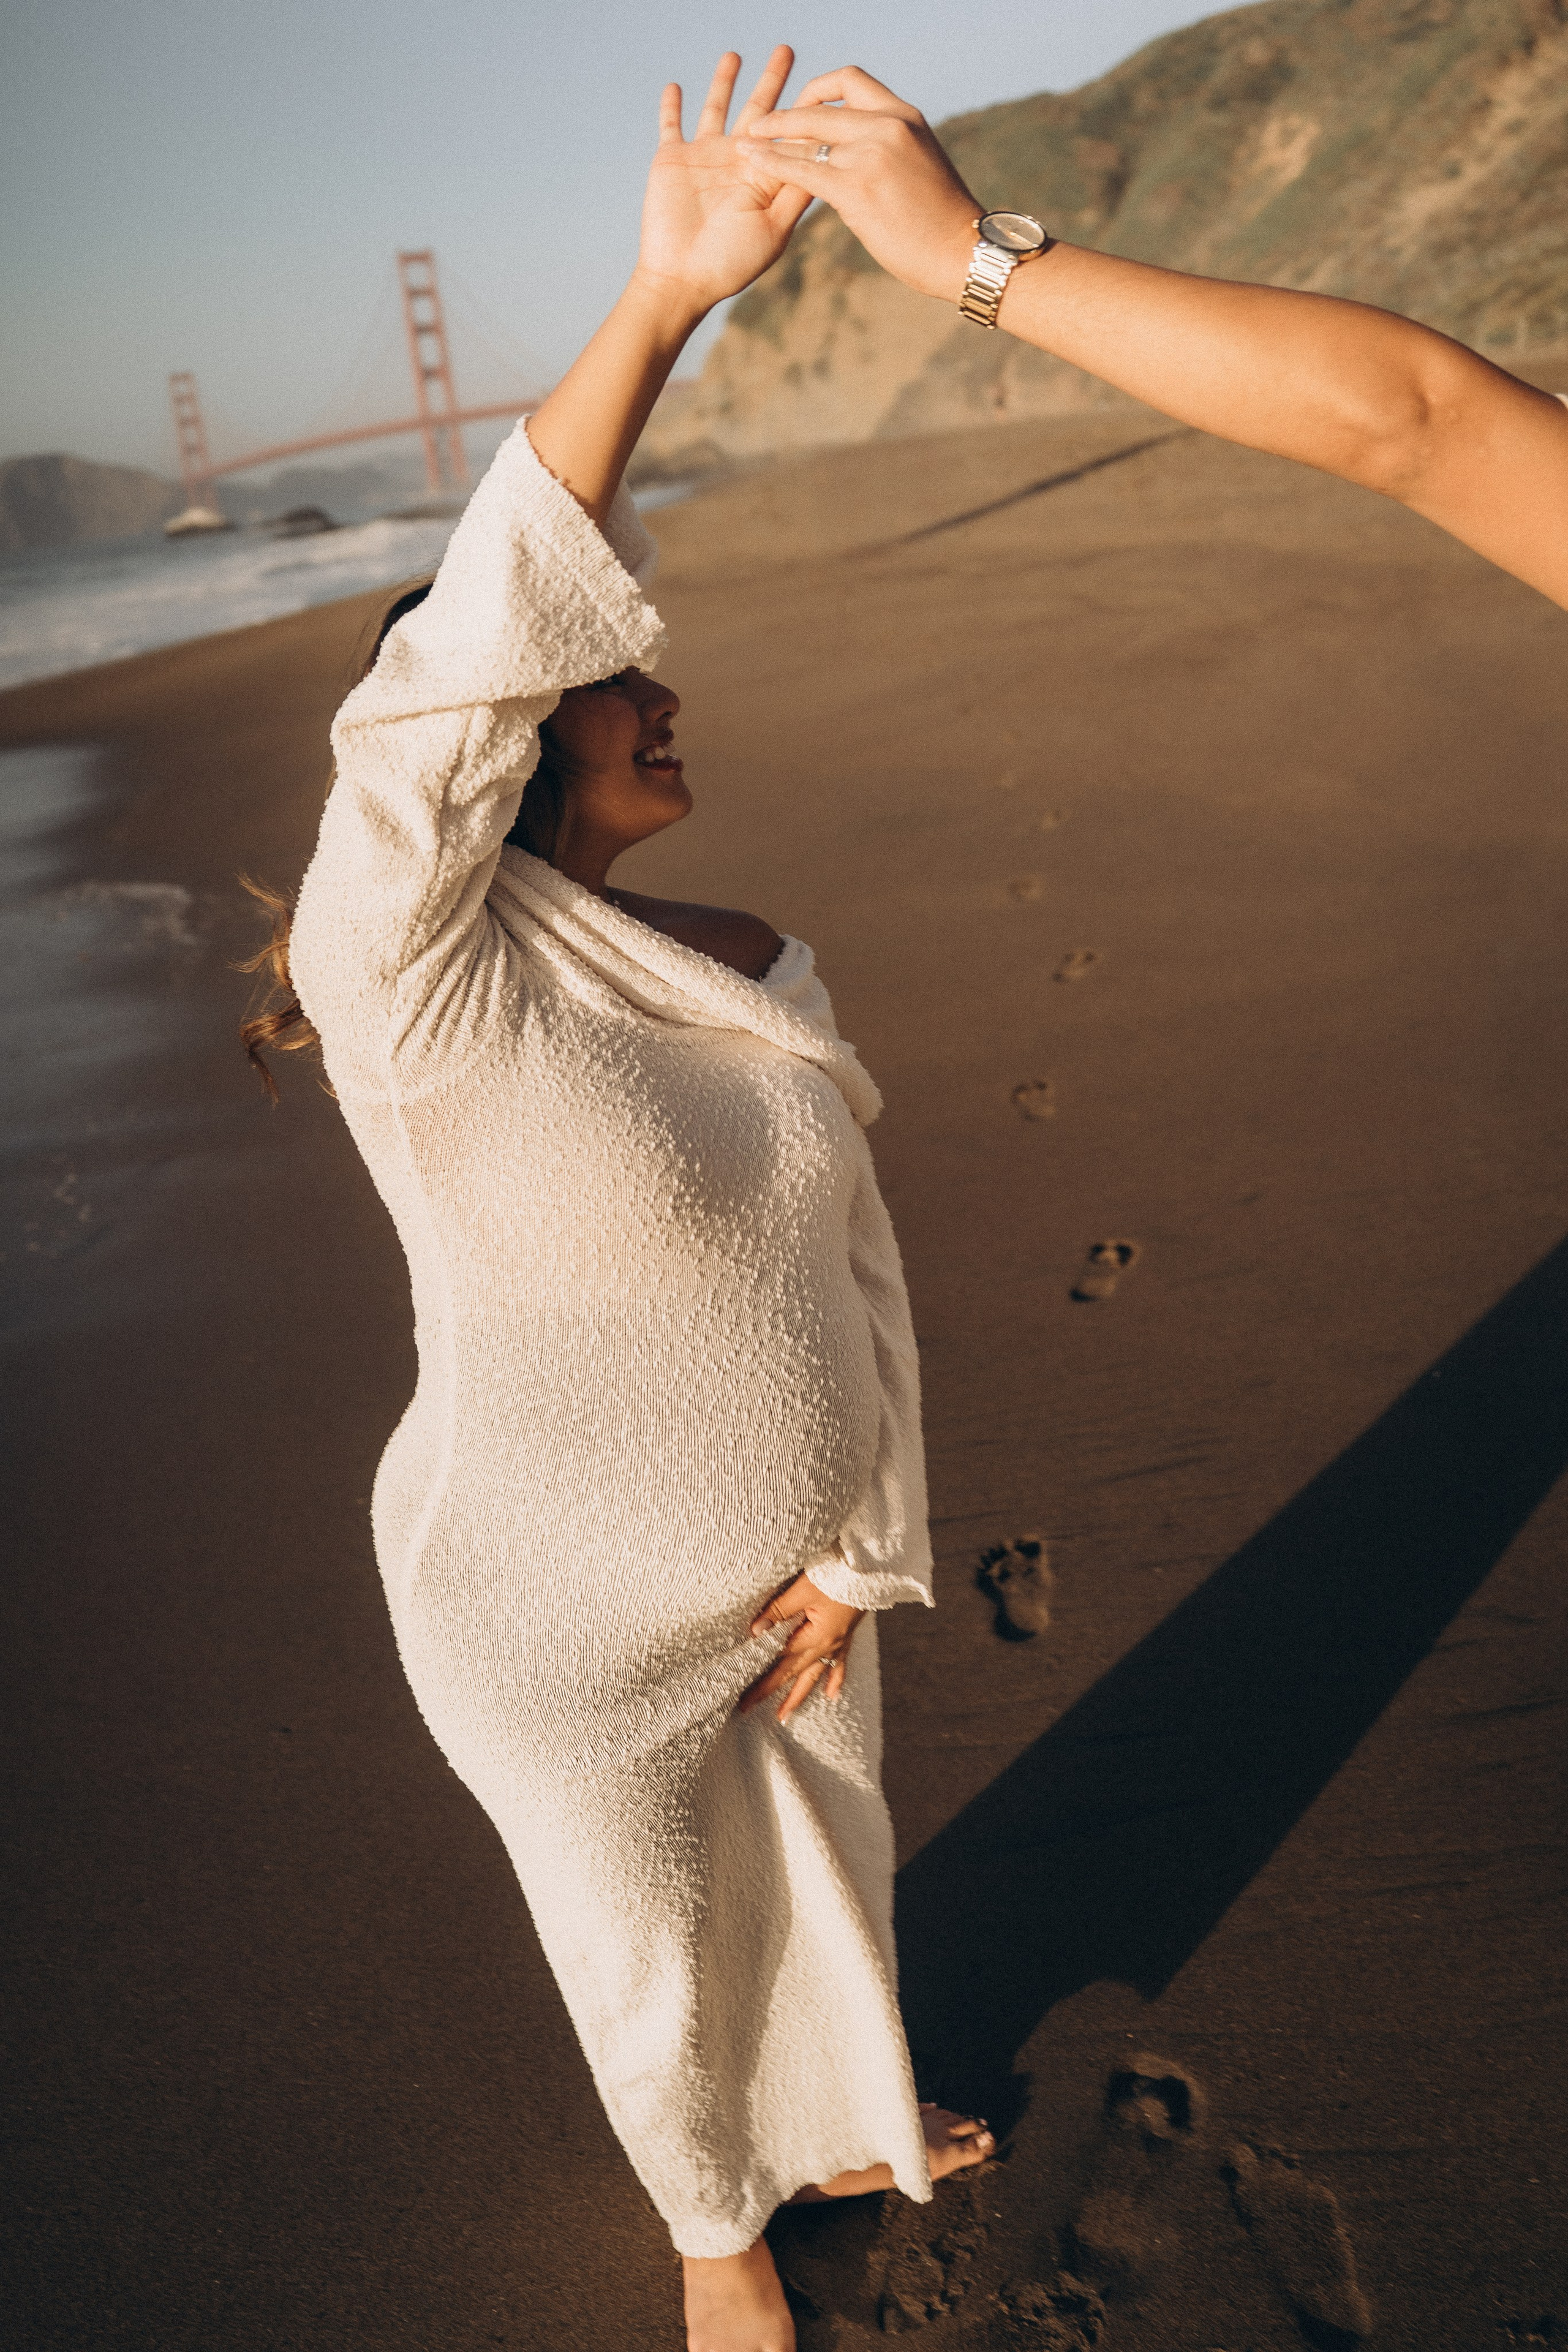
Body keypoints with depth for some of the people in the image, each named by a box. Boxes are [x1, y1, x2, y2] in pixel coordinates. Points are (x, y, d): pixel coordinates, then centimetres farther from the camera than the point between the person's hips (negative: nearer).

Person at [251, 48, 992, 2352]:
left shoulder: (759, 976, -7)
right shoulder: (413, 989, -26)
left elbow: (854, 1270, -1)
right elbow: (449, 675, -43)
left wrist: (852, 1556, -2)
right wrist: (662, 299, -43)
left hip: (784, 1564, 6)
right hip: (570, 1626, -5)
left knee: (832, 1866, 29)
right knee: (658, 1955, 21)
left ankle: (854, 2127, 63)